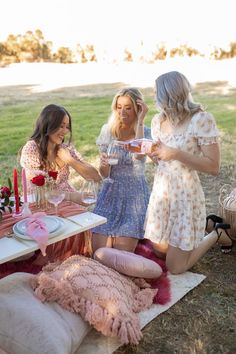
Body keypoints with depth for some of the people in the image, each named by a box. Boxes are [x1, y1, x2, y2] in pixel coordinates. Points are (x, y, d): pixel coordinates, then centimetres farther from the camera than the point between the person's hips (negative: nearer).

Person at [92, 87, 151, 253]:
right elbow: (104, 174, 1)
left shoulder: (146, 133, -5)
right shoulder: (108, 131, 1)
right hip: (111, 191, 2)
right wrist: (104, 163, -24)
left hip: (135, 194, -2)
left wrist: (140, 120, -24)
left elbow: (139, 155, -30)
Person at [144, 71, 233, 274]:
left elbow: (213, 167, -18)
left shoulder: (201, 119, -17)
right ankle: (205, 225, 36)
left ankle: (217, 234, 20)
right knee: (160, 251, 19)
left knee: (175, 266, -2)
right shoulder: (158, 120, 2)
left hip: (185, 194, -7)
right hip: (161, 191, 7)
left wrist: (177, 154, -23)